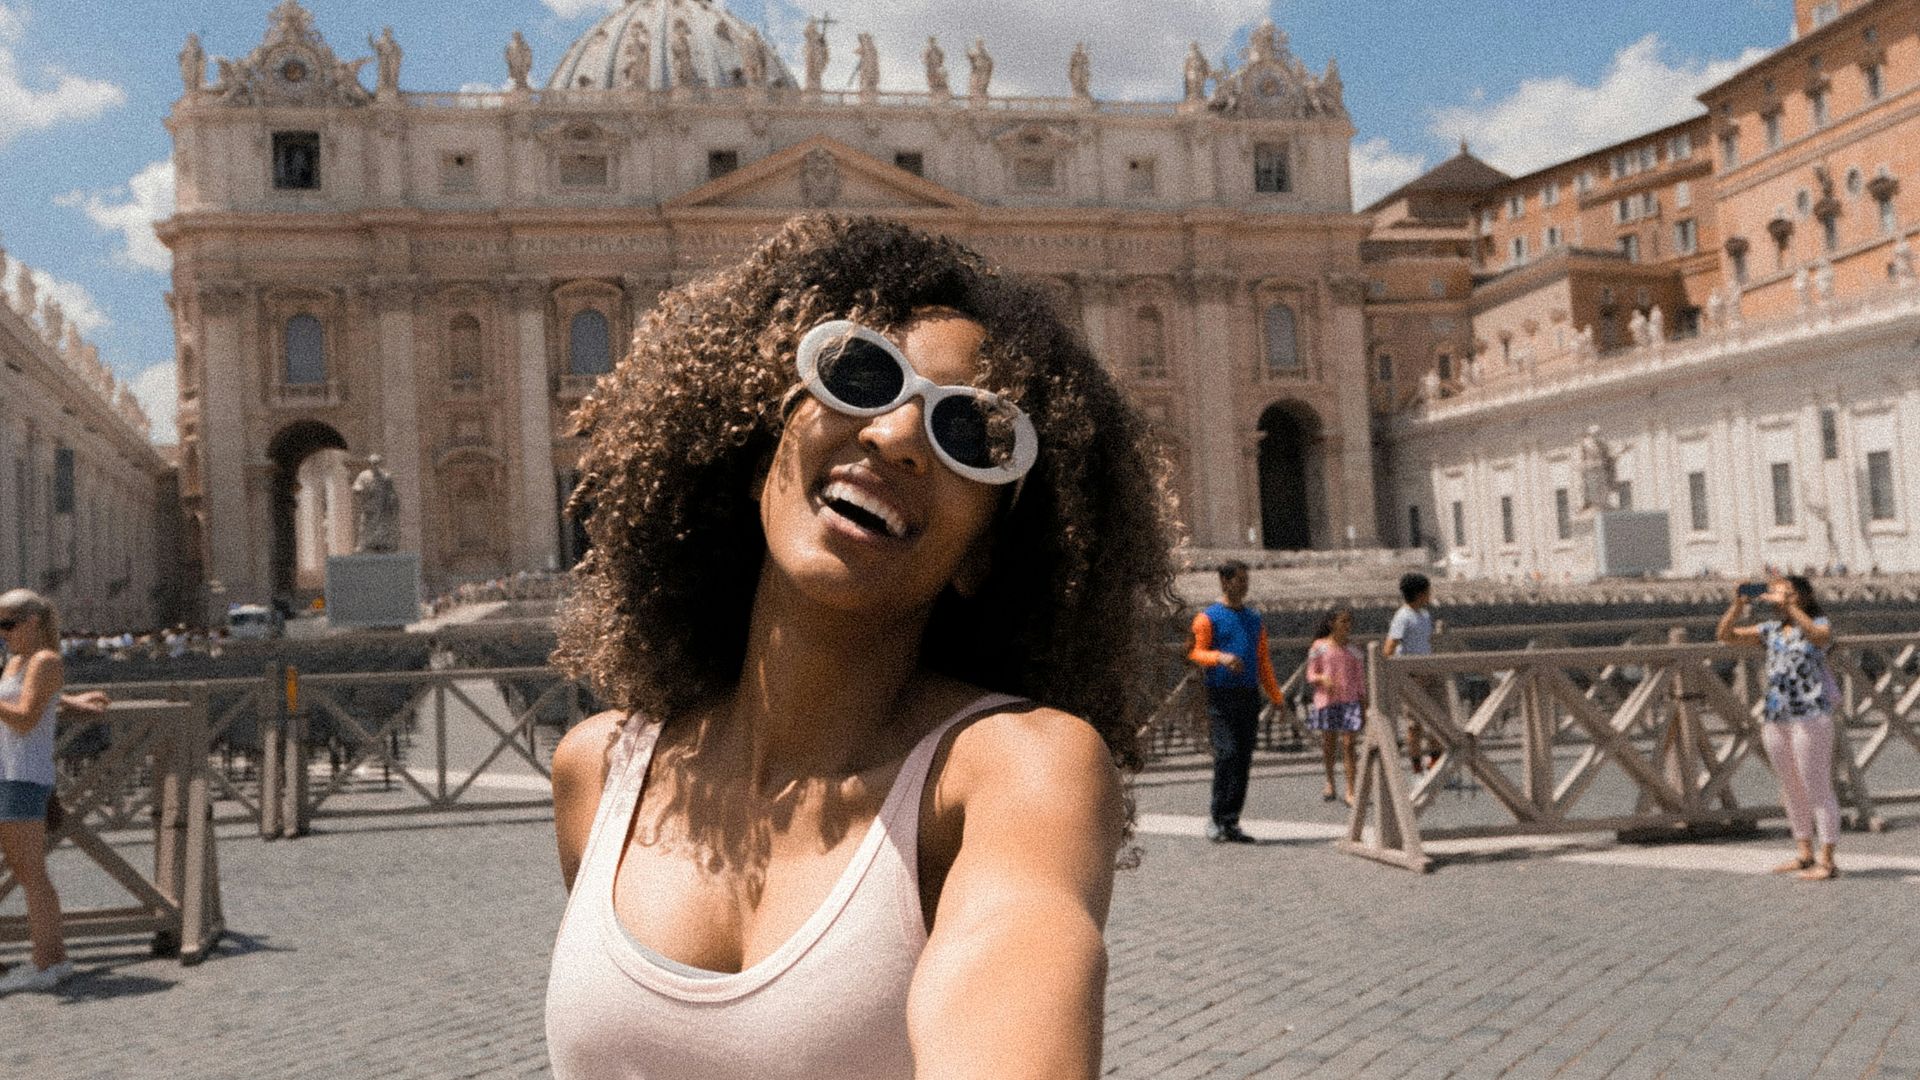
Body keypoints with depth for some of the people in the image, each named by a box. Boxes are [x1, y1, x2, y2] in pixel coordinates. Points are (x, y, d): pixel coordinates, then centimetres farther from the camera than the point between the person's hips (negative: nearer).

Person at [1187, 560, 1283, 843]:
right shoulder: (1208, 617, 1)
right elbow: (1195, 653, -7)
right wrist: (1221, 657, -26)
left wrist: (1276, 699, 12)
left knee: (1244, 760, 3)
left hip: (1249, 696, 5)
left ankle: (1231, 821, 8)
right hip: (1221, 696, -5)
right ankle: (1217, 817, -6)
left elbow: (1263, 661, 18)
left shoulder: (1254, 619, 19)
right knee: (1227, 754, -15)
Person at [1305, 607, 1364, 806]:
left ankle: (1350, 792, -8)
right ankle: (1330, 784, 30)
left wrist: (1364, 706, 8)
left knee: (1348, 745, -7)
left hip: (1349, 701, 1)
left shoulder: (1353, 651, 6)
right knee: (1328, 743, 9)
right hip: (1326, 700, -1)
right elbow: (1311, 674, 1)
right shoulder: (1319, 647, 0)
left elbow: (1360, 678, 10)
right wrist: (1323, 679, -21)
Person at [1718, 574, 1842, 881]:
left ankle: (1828, 862, -1)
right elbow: (1726, 635, 9)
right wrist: (1738, 604, -5)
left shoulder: (1819, 624, -1)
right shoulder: (1771, 630, 13)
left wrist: (1788, 606, -28)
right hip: (1776, 718, 7)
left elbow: (1819, 636, -26)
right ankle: (1804, 854, 23)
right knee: (1792, 790, 13)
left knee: (1818, 789, -4)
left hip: (1810, 716, -7)